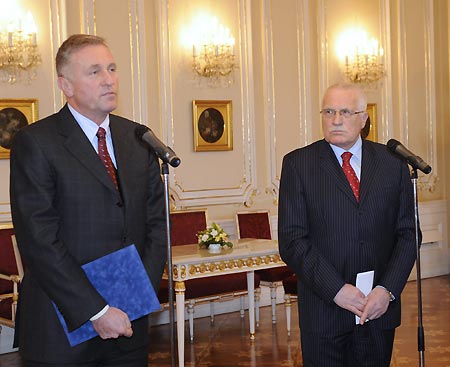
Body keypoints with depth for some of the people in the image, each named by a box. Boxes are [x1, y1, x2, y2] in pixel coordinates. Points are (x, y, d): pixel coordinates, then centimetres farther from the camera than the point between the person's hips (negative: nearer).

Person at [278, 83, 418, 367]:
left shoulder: (393, 162, 5)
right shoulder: (298, 164, -2)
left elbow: (408, 233, 4)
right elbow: (292, 240, -7)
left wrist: (387, 290, -9)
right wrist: (336, 289, -15)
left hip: (380, 306, 2)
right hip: (324, 309, -2)